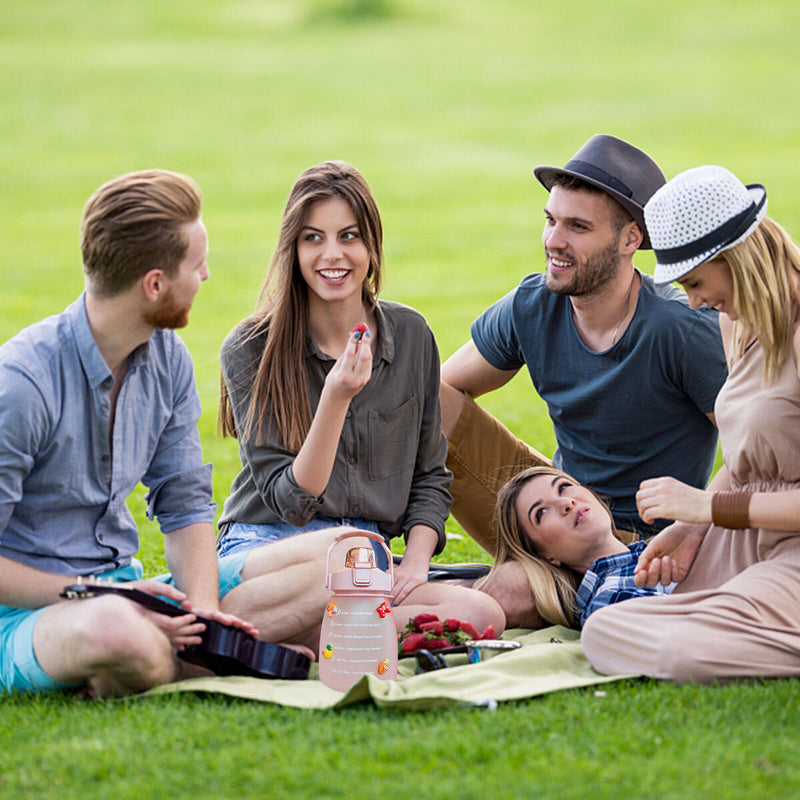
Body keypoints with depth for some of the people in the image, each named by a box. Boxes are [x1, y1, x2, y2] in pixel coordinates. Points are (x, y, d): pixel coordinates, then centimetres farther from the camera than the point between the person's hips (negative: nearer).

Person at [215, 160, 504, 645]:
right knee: (332, 547, -43)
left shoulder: (411, 336, 6)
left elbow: (429, 476, 14)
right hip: (265, 546, -5)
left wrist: (416, 561, -5)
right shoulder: (250, 350, -6)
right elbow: (289, 501, -11)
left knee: (482, 616, -26)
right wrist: (335, 400, -23)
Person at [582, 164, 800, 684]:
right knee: (603, 635, -4)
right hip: (742, 540, 10)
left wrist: (711, 506, -14)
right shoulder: (741, 323, 12)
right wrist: (691, 527, 7)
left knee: (686, 650, -33)